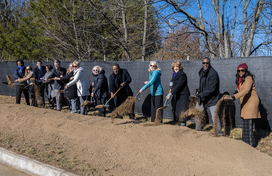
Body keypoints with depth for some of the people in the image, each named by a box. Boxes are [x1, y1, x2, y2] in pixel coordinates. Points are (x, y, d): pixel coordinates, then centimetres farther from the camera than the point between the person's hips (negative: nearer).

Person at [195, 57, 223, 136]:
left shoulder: (213, 73, -18)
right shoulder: (201, 72, 8)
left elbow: (211, 89, -23)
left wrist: (201, 94, -25)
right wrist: (199, 90, 7)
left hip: (212, 99, -8)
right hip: (203, 99, 8)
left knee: (215, 118, -8)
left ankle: (220, 134, 8)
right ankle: (198, 131, 31)